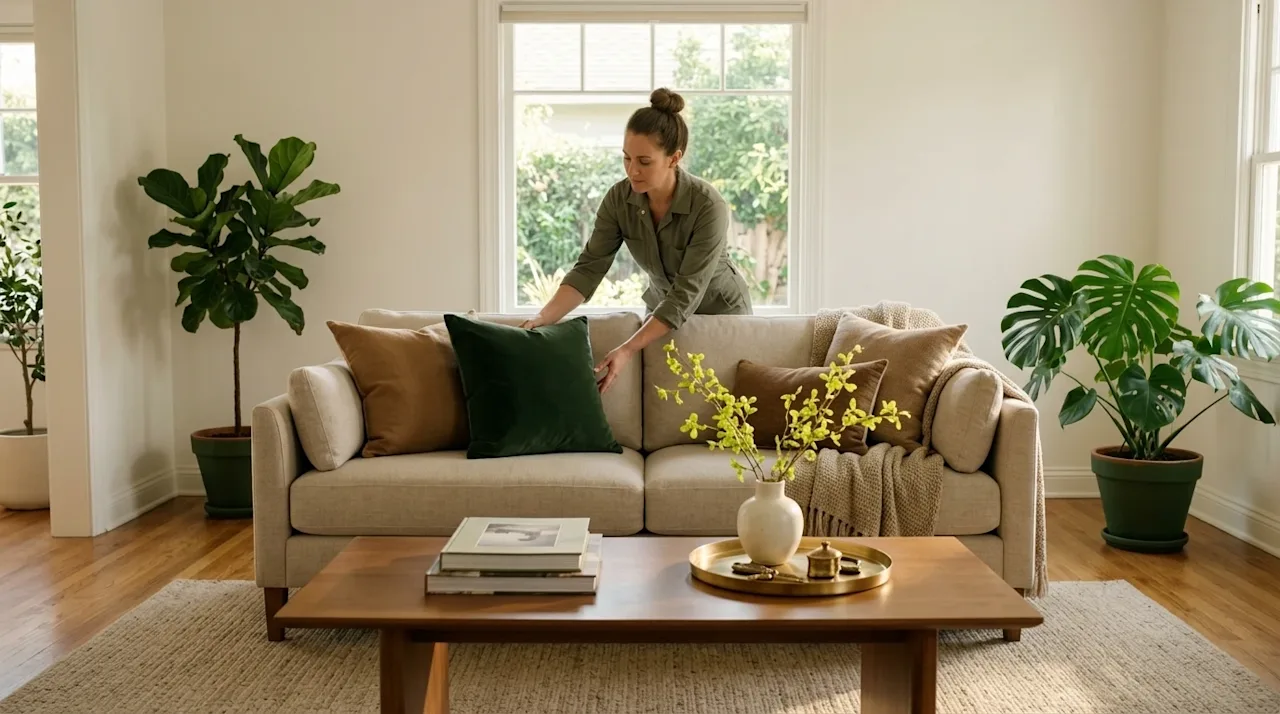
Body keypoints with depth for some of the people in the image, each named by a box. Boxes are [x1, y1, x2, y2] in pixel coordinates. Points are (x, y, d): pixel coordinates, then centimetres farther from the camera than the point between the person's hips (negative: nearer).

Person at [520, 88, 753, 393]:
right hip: (662, 308, 4)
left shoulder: (709, 207, -32)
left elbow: (686, 295, -34)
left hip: (719, 311, -3)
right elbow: (589, 268, -21)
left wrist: (628, 350, -42)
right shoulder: (619, 199, -19)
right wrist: (543, 317, -37)